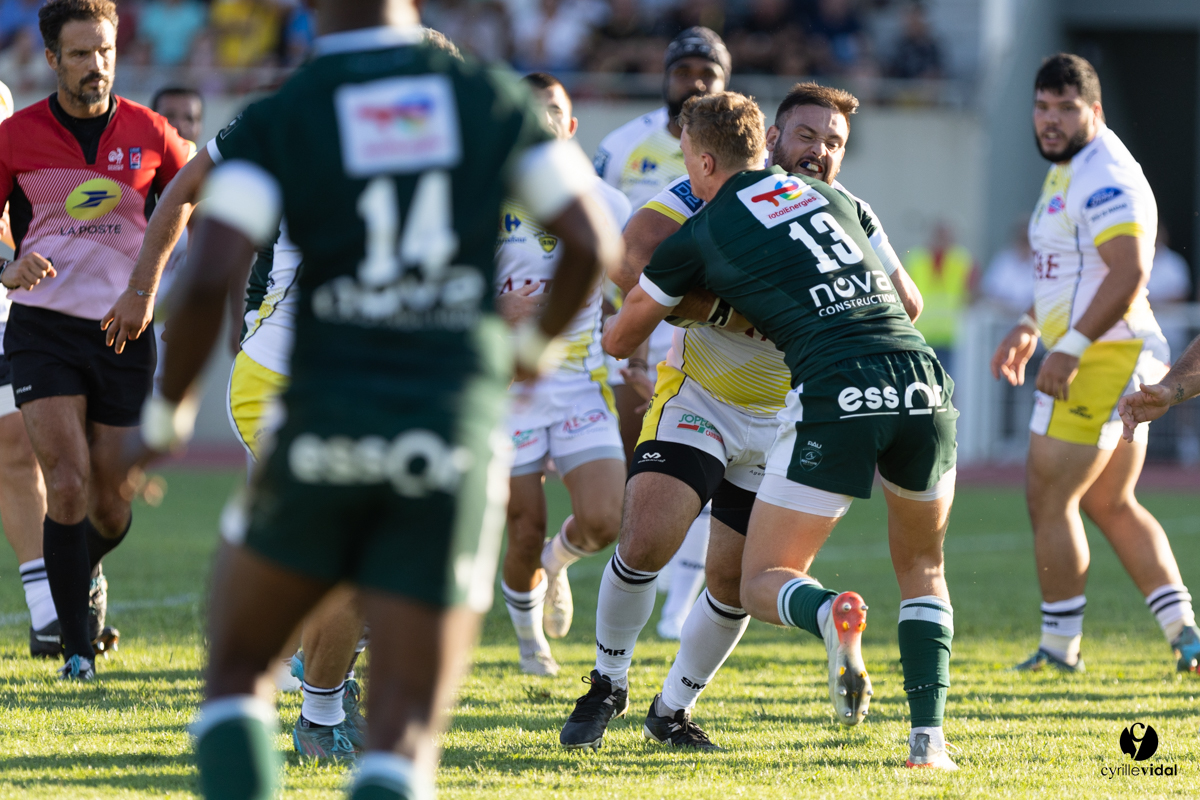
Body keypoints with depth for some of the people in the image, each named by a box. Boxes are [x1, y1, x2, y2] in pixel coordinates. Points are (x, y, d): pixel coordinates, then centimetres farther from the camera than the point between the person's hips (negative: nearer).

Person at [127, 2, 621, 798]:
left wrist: (168, 409, 4)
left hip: (326, 426, -1)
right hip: (457, 430, 1)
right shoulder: (496, 99, 7)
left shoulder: (274, 121, 0)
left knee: (235, 671, 20)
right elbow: (595, 244, 9)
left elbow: (208, 278, -11)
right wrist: (535, 342, 28)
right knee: (405, 736, 2)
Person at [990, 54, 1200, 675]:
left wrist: (1071, 348, -28)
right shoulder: (1069, 171, 17)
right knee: (1110, 504, 15)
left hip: (1101, 359, -11)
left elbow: (1127, 274, -27)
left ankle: (1060, 648, 2)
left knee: (1048, 500, -5)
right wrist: (1029, 327, 28)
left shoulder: (1105, 177, -17)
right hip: (1121, 362, 11)